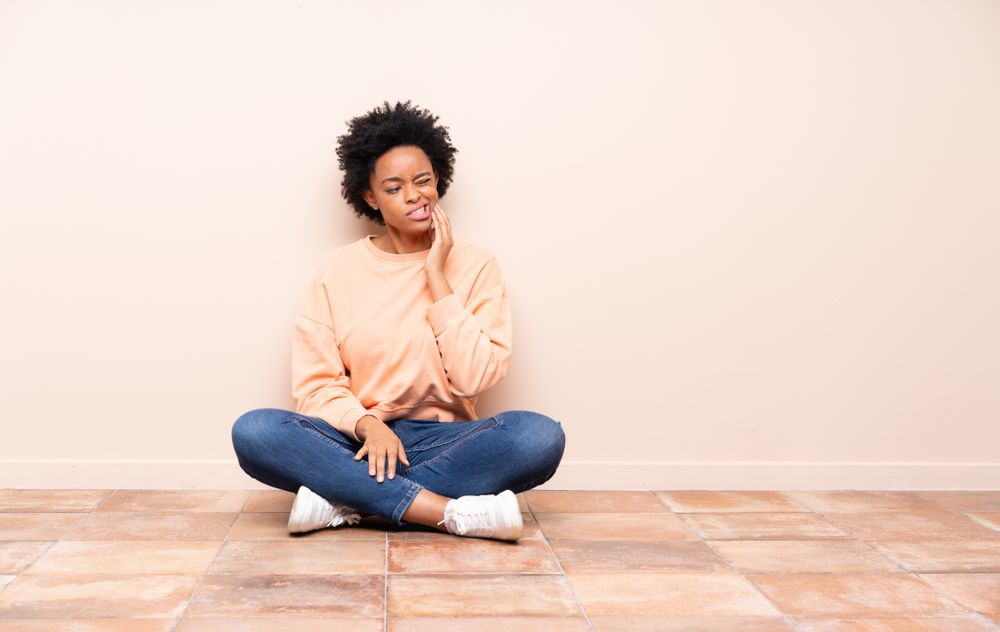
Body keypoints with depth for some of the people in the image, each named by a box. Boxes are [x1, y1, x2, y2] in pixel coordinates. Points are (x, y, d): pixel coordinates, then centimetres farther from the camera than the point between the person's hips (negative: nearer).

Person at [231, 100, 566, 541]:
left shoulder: (474, 264, 2)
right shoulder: (339, 269, 4)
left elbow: (474, 377, -9)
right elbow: (315, 383, -1)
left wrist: (436, 276, -11)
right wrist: (366, 424, -21)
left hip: (443, 444, 0)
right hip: (358, 440, 1)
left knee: (541, 436, -30)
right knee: (253, 431, -27)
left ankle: (345, 499, -24)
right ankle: (453, 513, -30)